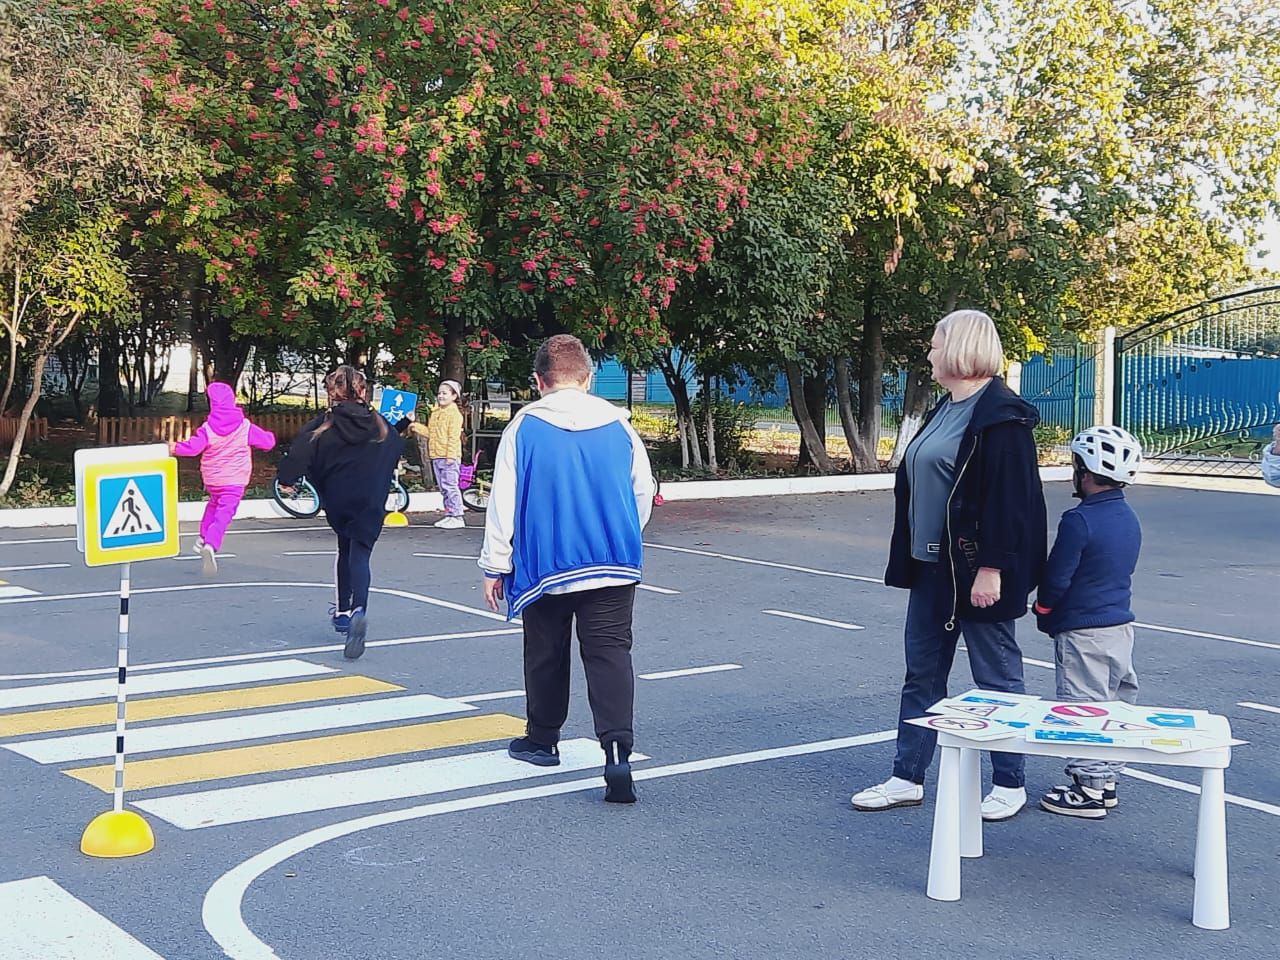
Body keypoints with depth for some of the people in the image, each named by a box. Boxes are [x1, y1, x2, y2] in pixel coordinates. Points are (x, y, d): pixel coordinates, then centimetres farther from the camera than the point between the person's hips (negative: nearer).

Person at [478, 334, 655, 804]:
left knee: (546, 654, 16)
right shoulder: (618, 423, 3)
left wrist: (495, 565, 4)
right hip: (613, 566, 1)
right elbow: (644, 492, 12)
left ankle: (542, 739, 31)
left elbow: (503, 500, -4)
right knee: (610, 653, -4)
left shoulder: (524, 426, -5)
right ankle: (617, 751, -19)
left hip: (545, 566, -1)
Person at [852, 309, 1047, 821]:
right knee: (922, 672, 12)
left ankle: (1010, 783, 16)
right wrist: (908, 558, 18)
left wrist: (991, 568, -25)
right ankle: (908, 777, 20)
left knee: (996, 675, 4)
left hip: (975, 570, -10)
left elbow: (1006, 499, -21)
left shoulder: (1001, 415, -15)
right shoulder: (945, 410, 14)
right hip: (932, 566, 10)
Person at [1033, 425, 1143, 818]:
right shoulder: (1130, 519, 7)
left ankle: (1088, 790, 4)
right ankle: (1106, 779, 25)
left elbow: (1056, 578, -17)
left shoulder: (1079, 520, -19)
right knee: (1115, 705, 15)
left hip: (1083, 632, -9)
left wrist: (1043, 611, 3)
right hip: (1121, 624, 9)